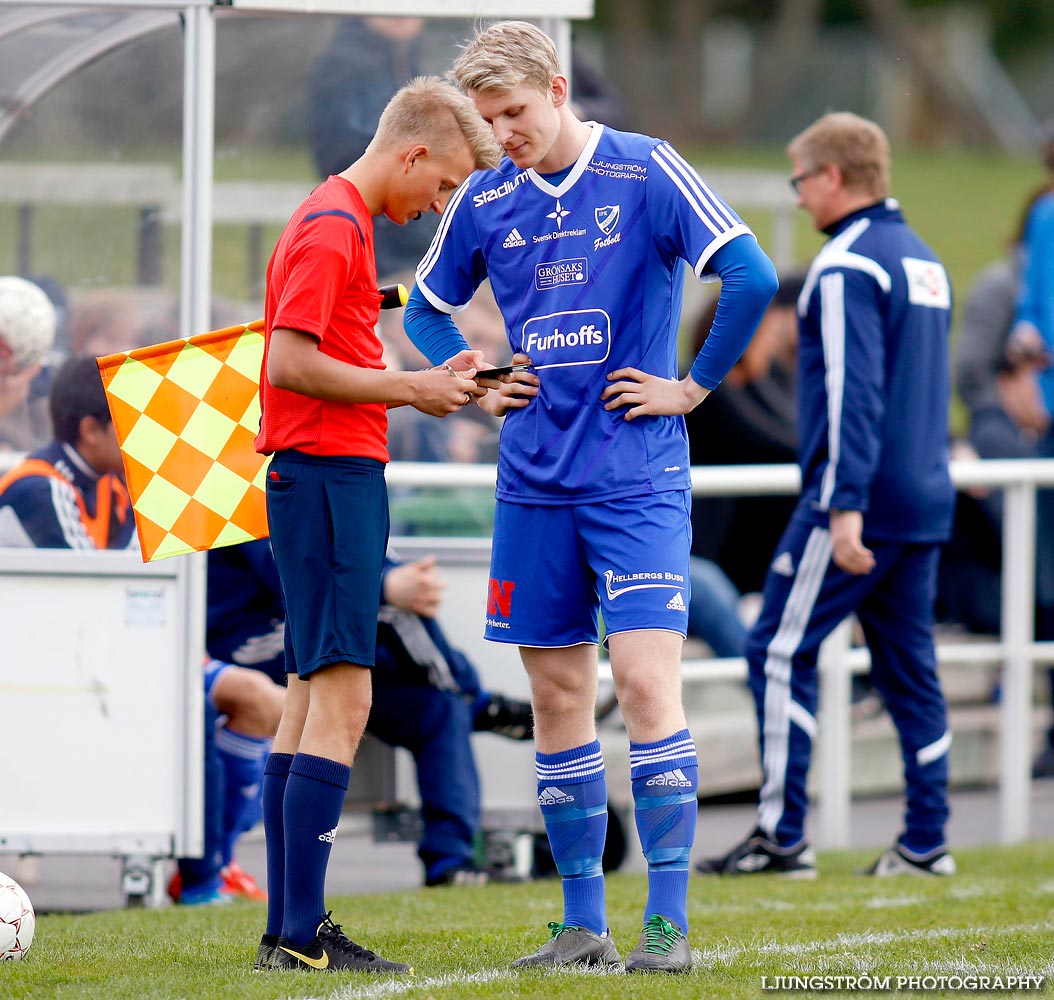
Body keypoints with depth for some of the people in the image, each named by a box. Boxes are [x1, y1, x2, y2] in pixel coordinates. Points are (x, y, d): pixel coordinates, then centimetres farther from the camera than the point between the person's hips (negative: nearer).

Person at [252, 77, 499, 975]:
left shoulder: (338, 220, 19)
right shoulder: (333, 228, -13)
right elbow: (289, 364, -20)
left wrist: (429, 383, 12)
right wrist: (410, 389, -14)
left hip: (330, 473, 11)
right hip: (330, 473, -11)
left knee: (311, 696, 11)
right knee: (341, 698, -12)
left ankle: (290, 930, 13)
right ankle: (300, 932, -15)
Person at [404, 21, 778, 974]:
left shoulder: (647, 173, -7)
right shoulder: (486, 200, 7)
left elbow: (751, 277, -12)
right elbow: (427, 309, 22)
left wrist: (693, 387, -8)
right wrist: (480, 386, 8)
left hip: (638, 477, -5)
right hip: (533, 483, 5)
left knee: (646, 681, -13)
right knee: (557, 694, 6)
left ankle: (669, 924, -11)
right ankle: (583, 922, 13)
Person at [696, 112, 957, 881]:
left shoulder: (848, 266, -13)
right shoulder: (923, 261, 17)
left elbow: (852, 391, -21)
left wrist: (845, 507, -25)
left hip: (858, 504, -9)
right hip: (924, 501, 9)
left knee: (780, 651, -3)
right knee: (908, 666, 10)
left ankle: (782, 836, -6)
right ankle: (926, 841, 8)